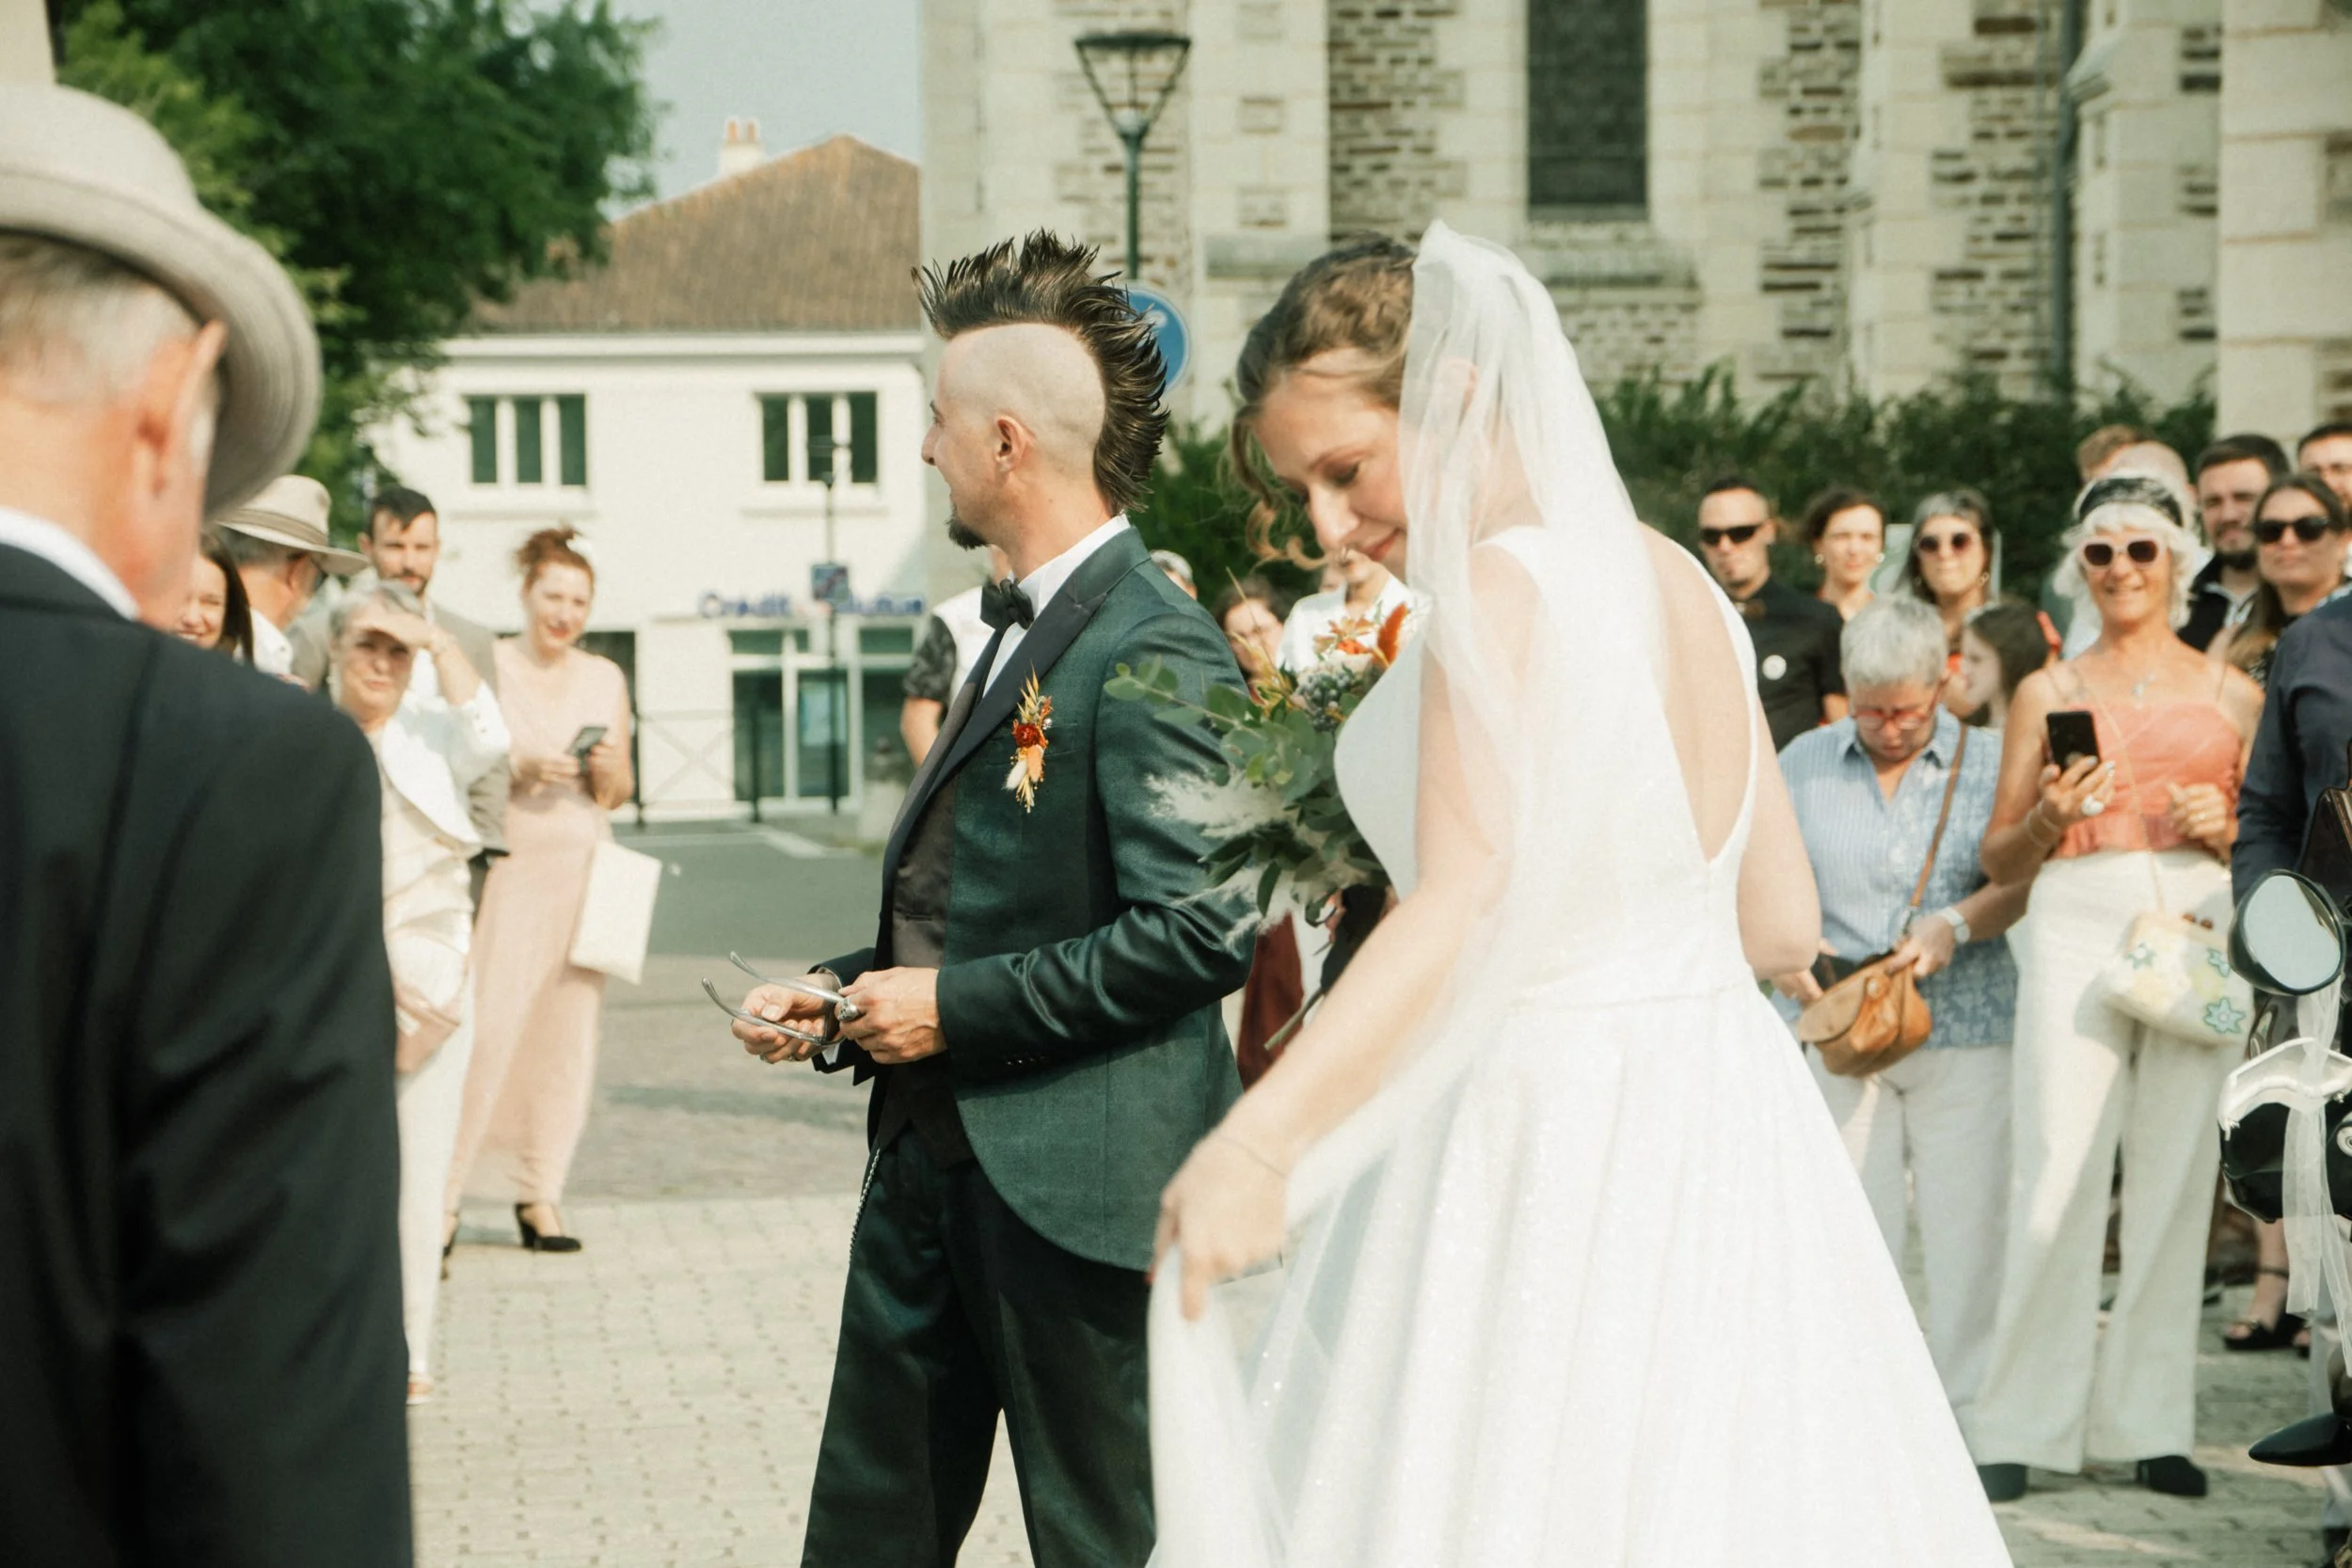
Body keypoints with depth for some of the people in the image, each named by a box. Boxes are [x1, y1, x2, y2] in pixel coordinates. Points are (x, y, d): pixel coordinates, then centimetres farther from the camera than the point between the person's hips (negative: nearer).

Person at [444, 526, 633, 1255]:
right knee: (486, 1025, -10)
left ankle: (539, 1194, 9)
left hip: (582, 867, 4)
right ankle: (442, 1192, -4)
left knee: (568, 1029, 2)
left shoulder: (605, 679, 13)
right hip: (507, 862, -4)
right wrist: (517, 770, -16)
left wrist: (609, 770, -4)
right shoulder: (488, 665, 1)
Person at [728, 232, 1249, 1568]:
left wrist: (957, 1005, -18)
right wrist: (842, 997, 9)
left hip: (1072, 1176, -10)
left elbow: (1200, 933, -24)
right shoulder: (1028, 624, 16)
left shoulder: (1157, 646, -16)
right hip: (936, 1156, 10)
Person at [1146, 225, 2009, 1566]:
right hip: (1719, 1130, 9)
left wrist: (1257, 1144, -41)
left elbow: (1465, 912, -29)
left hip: (1545, 1148, -9)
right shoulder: (1683, 586, 10)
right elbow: (1785, 927, 13)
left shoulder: (1500, 588, -14)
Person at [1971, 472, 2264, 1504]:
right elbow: (1998, 860, 12)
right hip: (2076, 927, -1)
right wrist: (2047, 819, -8)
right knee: (2058, 1176, -9)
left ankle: (2149, 1425, 8)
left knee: (2177, 1178, 0)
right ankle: (2026, 1427, -2)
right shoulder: (2047, 693, 12)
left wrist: (2224, 828, -4)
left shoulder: (2231, 695, 14)